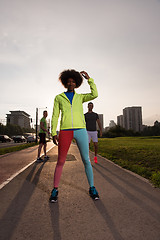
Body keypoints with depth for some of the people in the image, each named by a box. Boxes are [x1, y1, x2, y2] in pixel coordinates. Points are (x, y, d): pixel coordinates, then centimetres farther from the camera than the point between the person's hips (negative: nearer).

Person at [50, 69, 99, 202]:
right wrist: (53, 133, -2)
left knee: (86, 160, 3)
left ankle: (92, 188, 20)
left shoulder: (80, 97, 17)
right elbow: (55, 116, 7)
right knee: (60, 161, 2)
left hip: (80, 130, 1)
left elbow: (95, 94, -2)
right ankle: (55, 189, 20)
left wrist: (89, 78, 2)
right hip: (65, 131, -1)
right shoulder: (59, 97, 13)